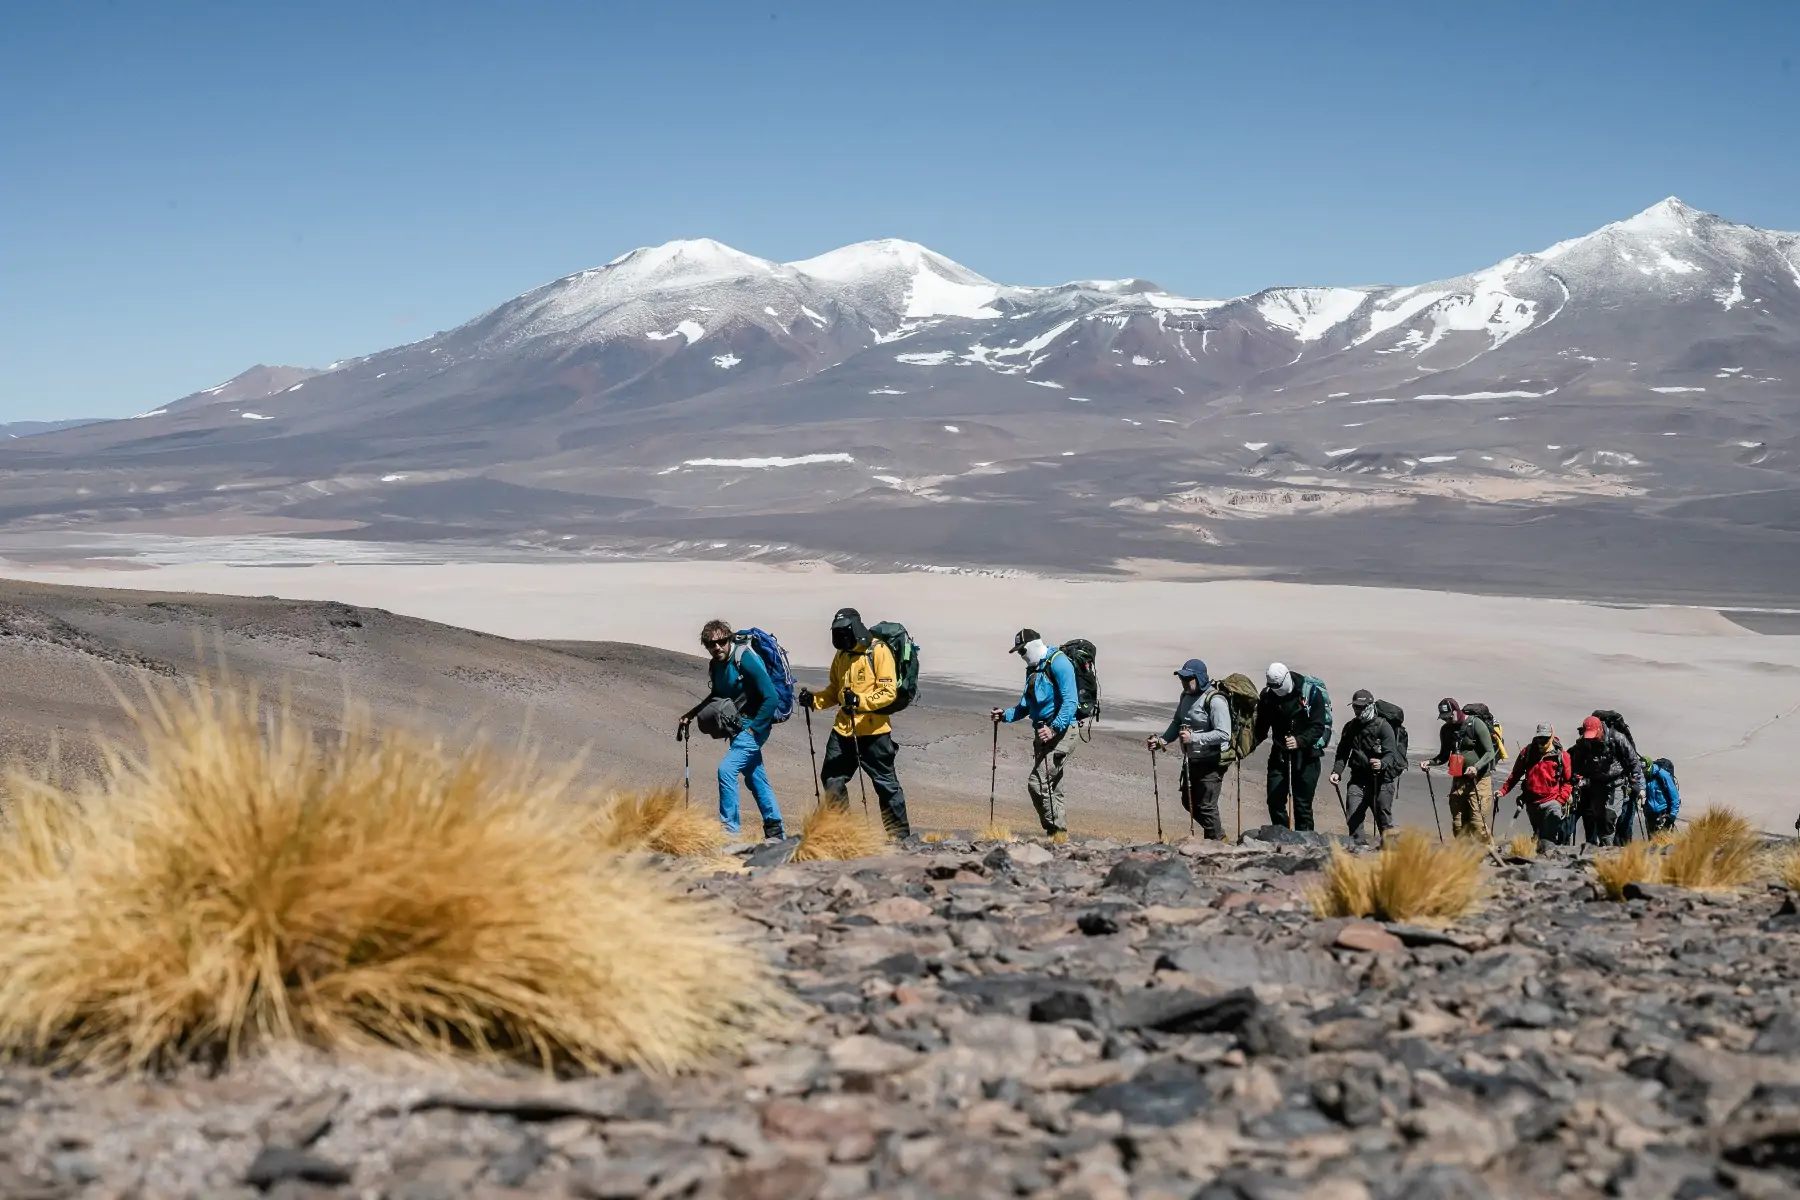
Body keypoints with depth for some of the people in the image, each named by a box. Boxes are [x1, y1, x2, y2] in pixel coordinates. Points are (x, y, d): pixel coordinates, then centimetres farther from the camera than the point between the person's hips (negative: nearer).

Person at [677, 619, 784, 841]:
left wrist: (752, 729, -19)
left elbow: (771, 698, -22)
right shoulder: (716, 665, 4)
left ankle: (729, 830, -14)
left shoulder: (746, 660, -20)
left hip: (755, 725, -9)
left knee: (726, 769, -19)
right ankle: (775, 832, 22)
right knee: (755, 777, 13)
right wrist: (691, 714, 14)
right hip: (738, 727, 9)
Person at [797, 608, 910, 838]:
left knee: (886, 784, 0)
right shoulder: (841, 656, 13)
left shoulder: (879, 652, -9)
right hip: (843, 729, 7)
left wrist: (860, 700, -29)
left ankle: (900, 834, 10)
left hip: (873, 730, -7)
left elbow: (889, 692, -16)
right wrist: (814, 699, 2)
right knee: (831, 778, 7)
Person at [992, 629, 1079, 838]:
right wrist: (1006, 715, 9)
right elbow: (1027, 705, 25)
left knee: (1038, 783, -16)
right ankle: (1059, 833, 17)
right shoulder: (1033, 669, 17)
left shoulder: (1058, 662, -12)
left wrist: (1054, 728, -28)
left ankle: (1058, 833, -11)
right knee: (1052, 788, 11)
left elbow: (1070, 701, -20)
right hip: (1043, 734, 10)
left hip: (1061, 732, -10)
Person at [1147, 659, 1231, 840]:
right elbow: (1177, 723, 19)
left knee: (1206, 806, -3)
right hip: (1191, 761, 9)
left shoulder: (1214, 700, -20)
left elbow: (1224, 734, -26)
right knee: (1189, 802, 19)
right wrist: (1162, 740, 2)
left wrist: (1193, 737, -28)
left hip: (1211, 763, -9)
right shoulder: (1186, 696, 7)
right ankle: (1217, 833, 37)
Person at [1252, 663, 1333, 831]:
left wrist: (1300, 741, -34)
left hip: (1306, 757, -4)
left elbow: (1318, 727, -17)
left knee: (1302, 805, 0)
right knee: (1275, 801, 0)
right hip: (1279, 755, 4)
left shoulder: (1312, 692, -13)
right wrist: (1249, 745, -10)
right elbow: (1261, 728, 6)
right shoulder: (1267, 696, 0)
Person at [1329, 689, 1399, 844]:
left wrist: (1382, 764, -39)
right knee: (1354, 818, -8)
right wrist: (1337, 771, -4)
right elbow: (1342, 752, 14)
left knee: (1384, 819, 3)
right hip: (1358, 779, 4)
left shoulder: (1383, 727, -7)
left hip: (1381, 780, -4)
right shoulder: (1350, 727, 10)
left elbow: (1391, 754, -17)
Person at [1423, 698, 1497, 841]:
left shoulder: (1476, 724, -8)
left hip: (1479, 780, -6)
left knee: (1477, 823, -13)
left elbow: (1490, 752, -10)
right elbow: (1444, 756, 21)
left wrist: (1476, 767, -26)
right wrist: (1430, 762, 1)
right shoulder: (1446, 729, 10)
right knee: (1458, 824, 4)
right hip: (1458, 780, 6)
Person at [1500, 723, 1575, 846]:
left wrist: (1561, 799, -13)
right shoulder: (1527, 752, 7)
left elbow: (1568, 781, -1)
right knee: (1538, 835, 17)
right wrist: (1503, 791, 4)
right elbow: (1515, 775, 14)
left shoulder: (1561, 755, -2)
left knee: (1547, 840, -16)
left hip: (1551, 803, -5)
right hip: (1531, 803, 5)